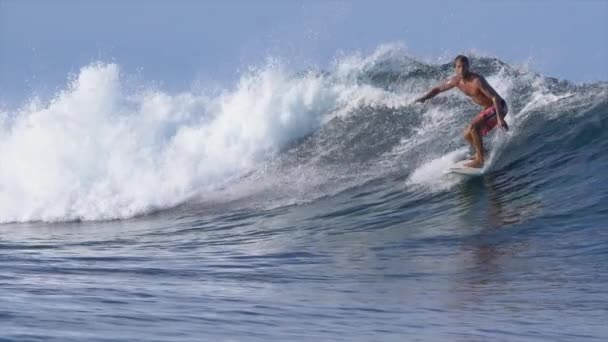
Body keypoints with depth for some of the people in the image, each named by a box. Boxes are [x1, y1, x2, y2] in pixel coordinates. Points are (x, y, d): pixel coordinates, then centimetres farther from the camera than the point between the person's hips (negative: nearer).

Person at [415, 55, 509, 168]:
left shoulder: (477, 81, -28)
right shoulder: (456, 80, -4)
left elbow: (495, 97, -31)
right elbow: (438, 89, 10)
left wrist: (500, 118, -39)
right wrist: (424, 98, -6)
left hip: (498, 107, -9)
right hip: (488, 108, 9)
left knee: (474, 127, -26)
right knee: (468, 134, 12)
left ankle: (479, 161, -21)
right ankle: (480, 154, 34)